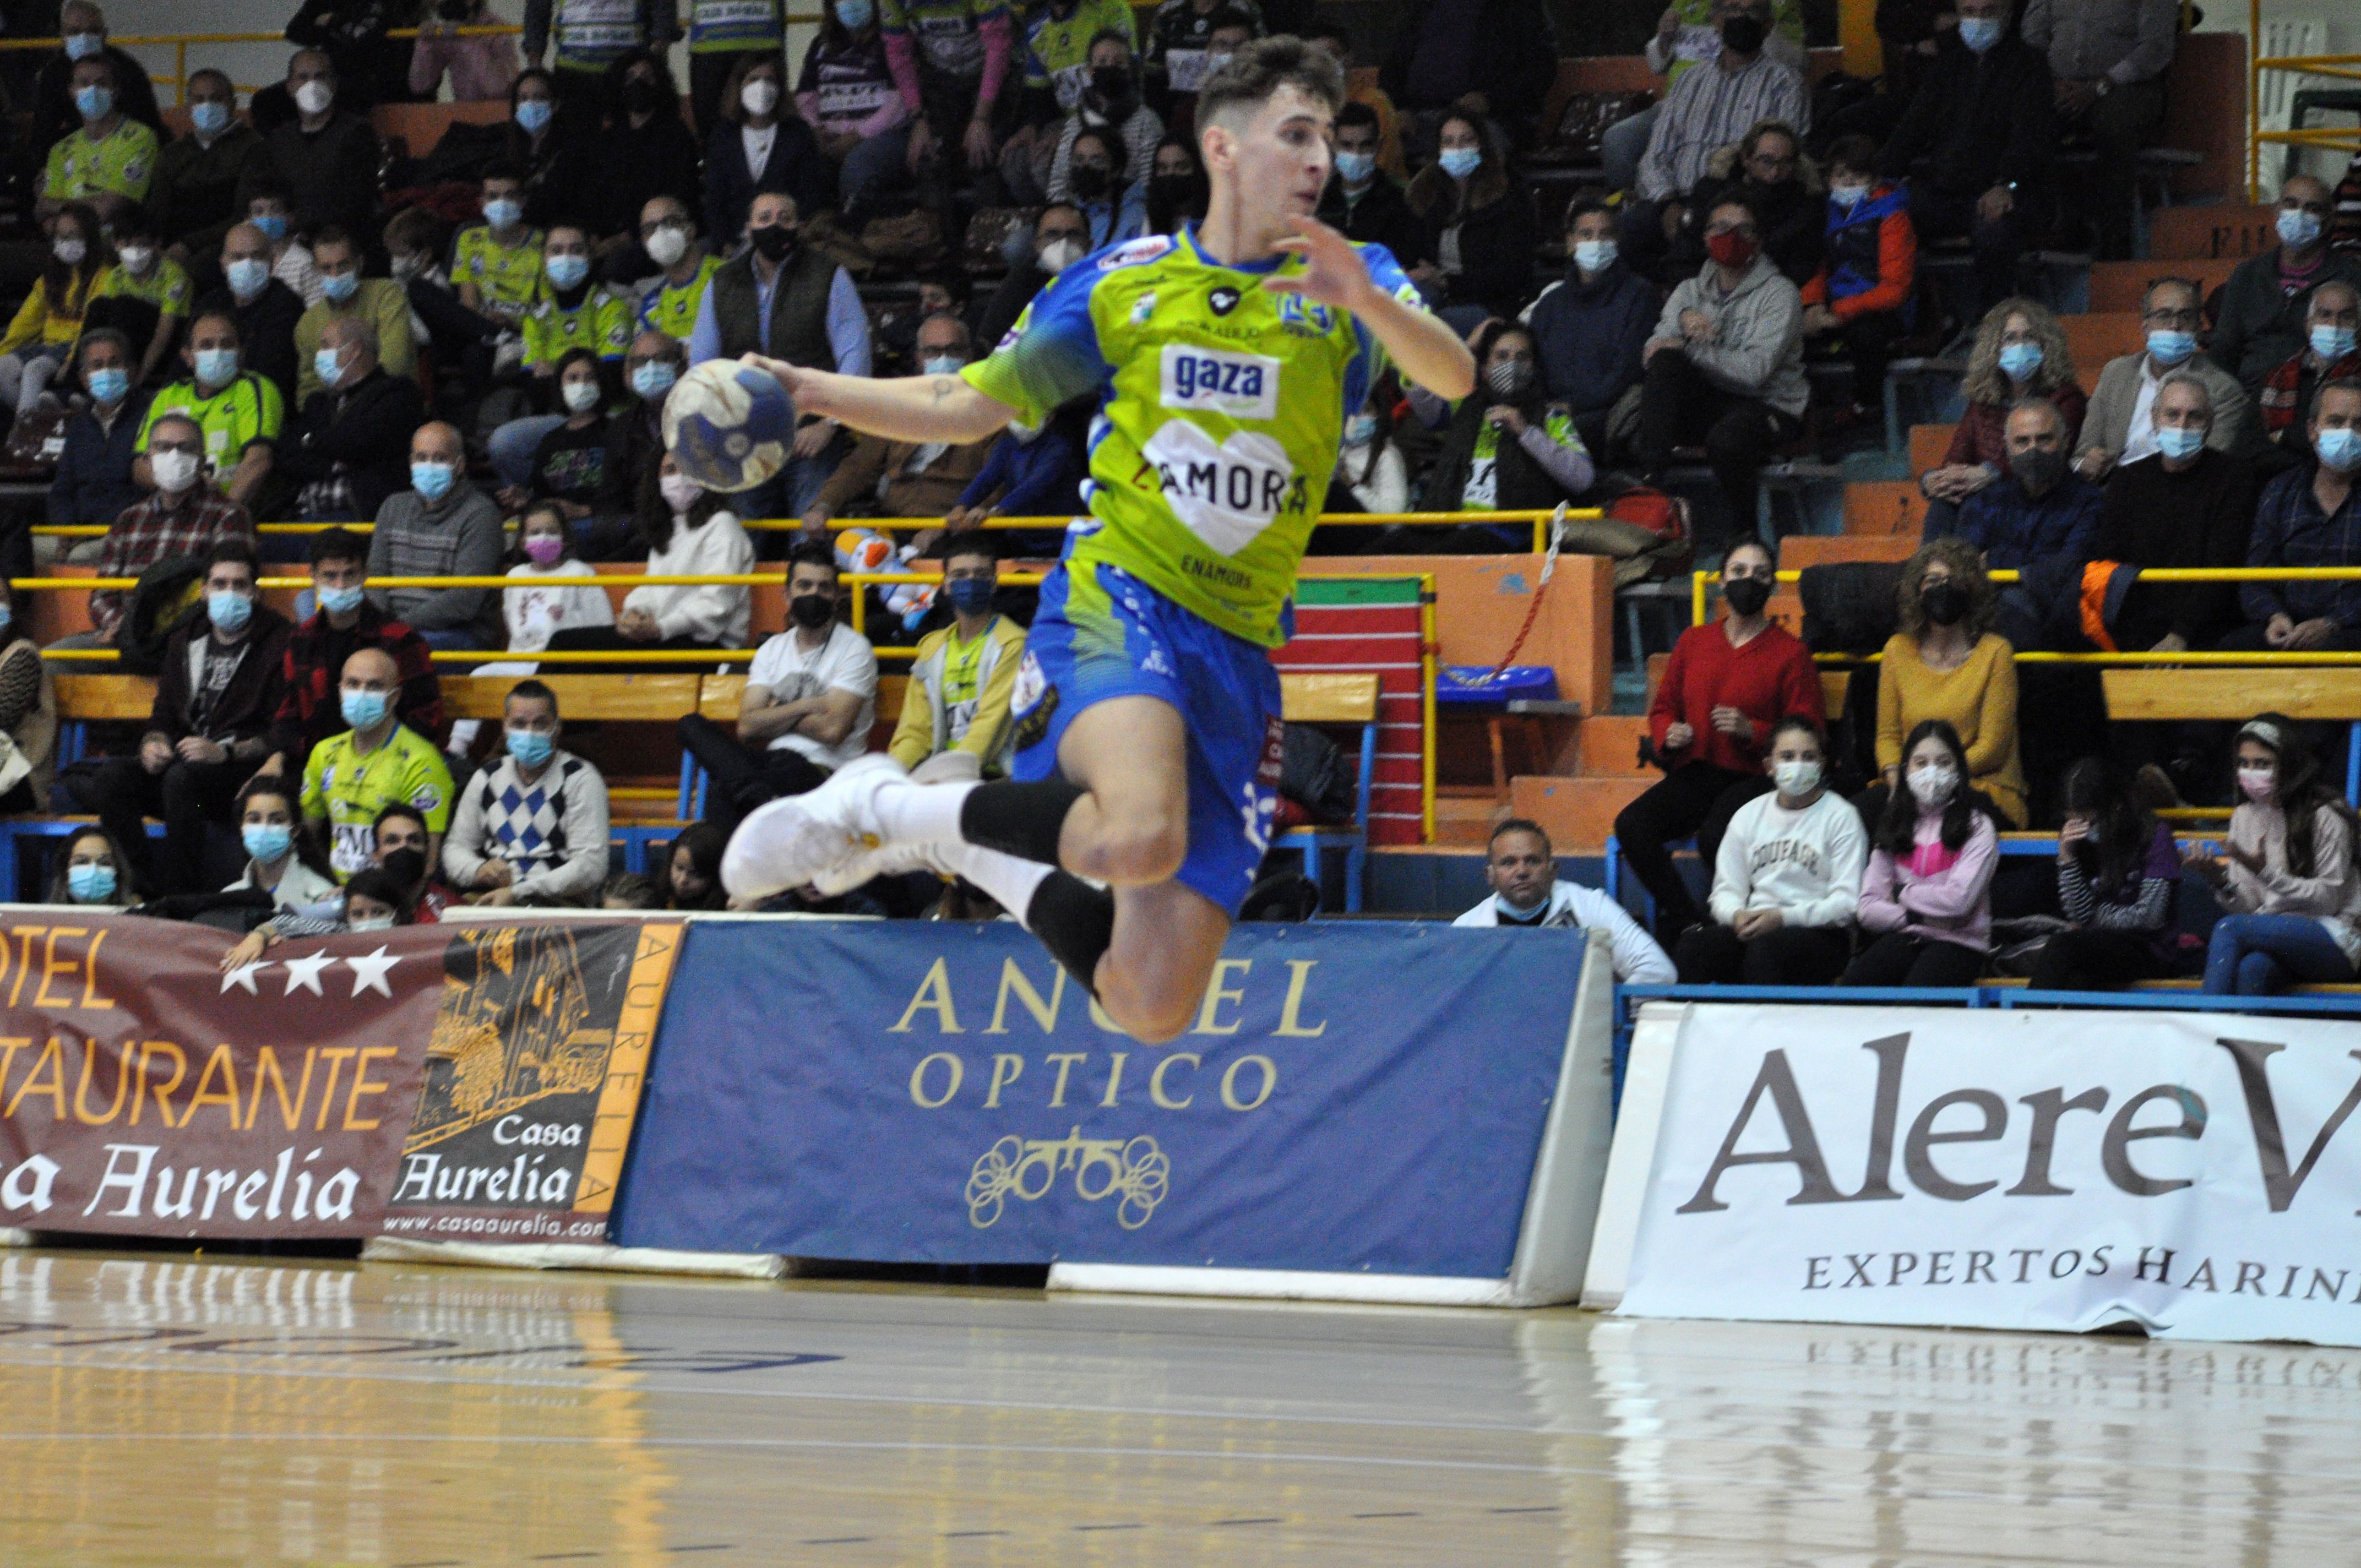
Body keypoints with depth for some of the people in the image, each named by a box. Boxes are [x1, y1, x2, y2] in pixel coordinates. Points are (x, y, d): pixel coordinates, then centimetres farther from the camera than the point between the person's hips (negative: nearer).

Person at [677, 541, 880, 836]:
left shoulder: (854, 649, 2)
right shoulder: (773, 649, 19)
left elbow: (832, 729, -11)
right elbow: (747, 726, 5)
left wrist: (775, 718, 2)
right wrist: (806, 706, -5)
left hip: (823, 774, -7)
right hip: (772, 764, 7)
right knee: (692, 725, -19)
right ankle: (761, 797, -40)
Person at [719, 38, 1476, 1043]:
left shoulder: (1350, 286, 8)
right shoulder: (1122, 284, 8)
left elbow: (1453, 377, -12)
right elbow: (965, 408, 16)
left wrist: (1367, 303, -31)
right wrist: (807, 391, 4)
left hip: (1241, 654, 3)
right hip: (1117, 602, -3)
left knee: (1152, 1010, -3)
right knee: (1141, 837, -37)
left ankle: (961, 849, 23)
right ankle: (882, 808, -14)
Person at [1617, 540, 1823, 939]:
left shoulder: (1790, 653, 3)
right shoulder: (1693, 642, 16)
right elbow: (1663, 707, 24)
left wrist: (1752, 731, -16)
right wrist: (1669, 734, -1)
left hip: (1755, 776, -5)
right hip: (1693, 772, 5)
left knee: (1715, 838, -36)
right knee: (1632, 826, -24)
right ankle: (1690, 926, -18)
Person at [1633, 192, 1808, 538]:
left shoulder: (1779, 294, -4)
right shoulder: (1691, 292, 13)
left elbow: (1755, 370, -17)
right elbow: (1653, 351, -1)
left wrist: (1690, 350, -17)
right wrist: (1683, 320, -21)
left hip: (1769, 407, -4)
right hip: (1709, 402, 4)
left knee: (1725, 438, -39)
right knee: (1666, 362, -25)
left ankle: (1745, 532, -14)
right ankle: (1651, 472, -29)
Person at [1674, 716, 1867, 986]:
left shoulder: (1840, 817, 4)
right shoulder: (1749, 815, 19)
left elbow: (1847, 902, -4)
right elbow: (1726, 890, 16)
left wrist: (1782, 918, -16)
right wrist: (1737, 915, -9)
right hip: (1753, 929, 4)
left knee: (1765, 947, -38)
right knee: (1692, 943, -27)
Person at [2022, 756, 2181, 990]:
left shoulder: (2154, 837, -5)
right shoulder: (2084, 842, 10)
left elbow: (2149, 918, -8)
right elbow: (2081, 915, 4)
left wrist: (2100, 914, 4)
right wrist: (2067, 859, -5)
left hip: (2147, 950, -4)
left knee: (2061, 946, -31)